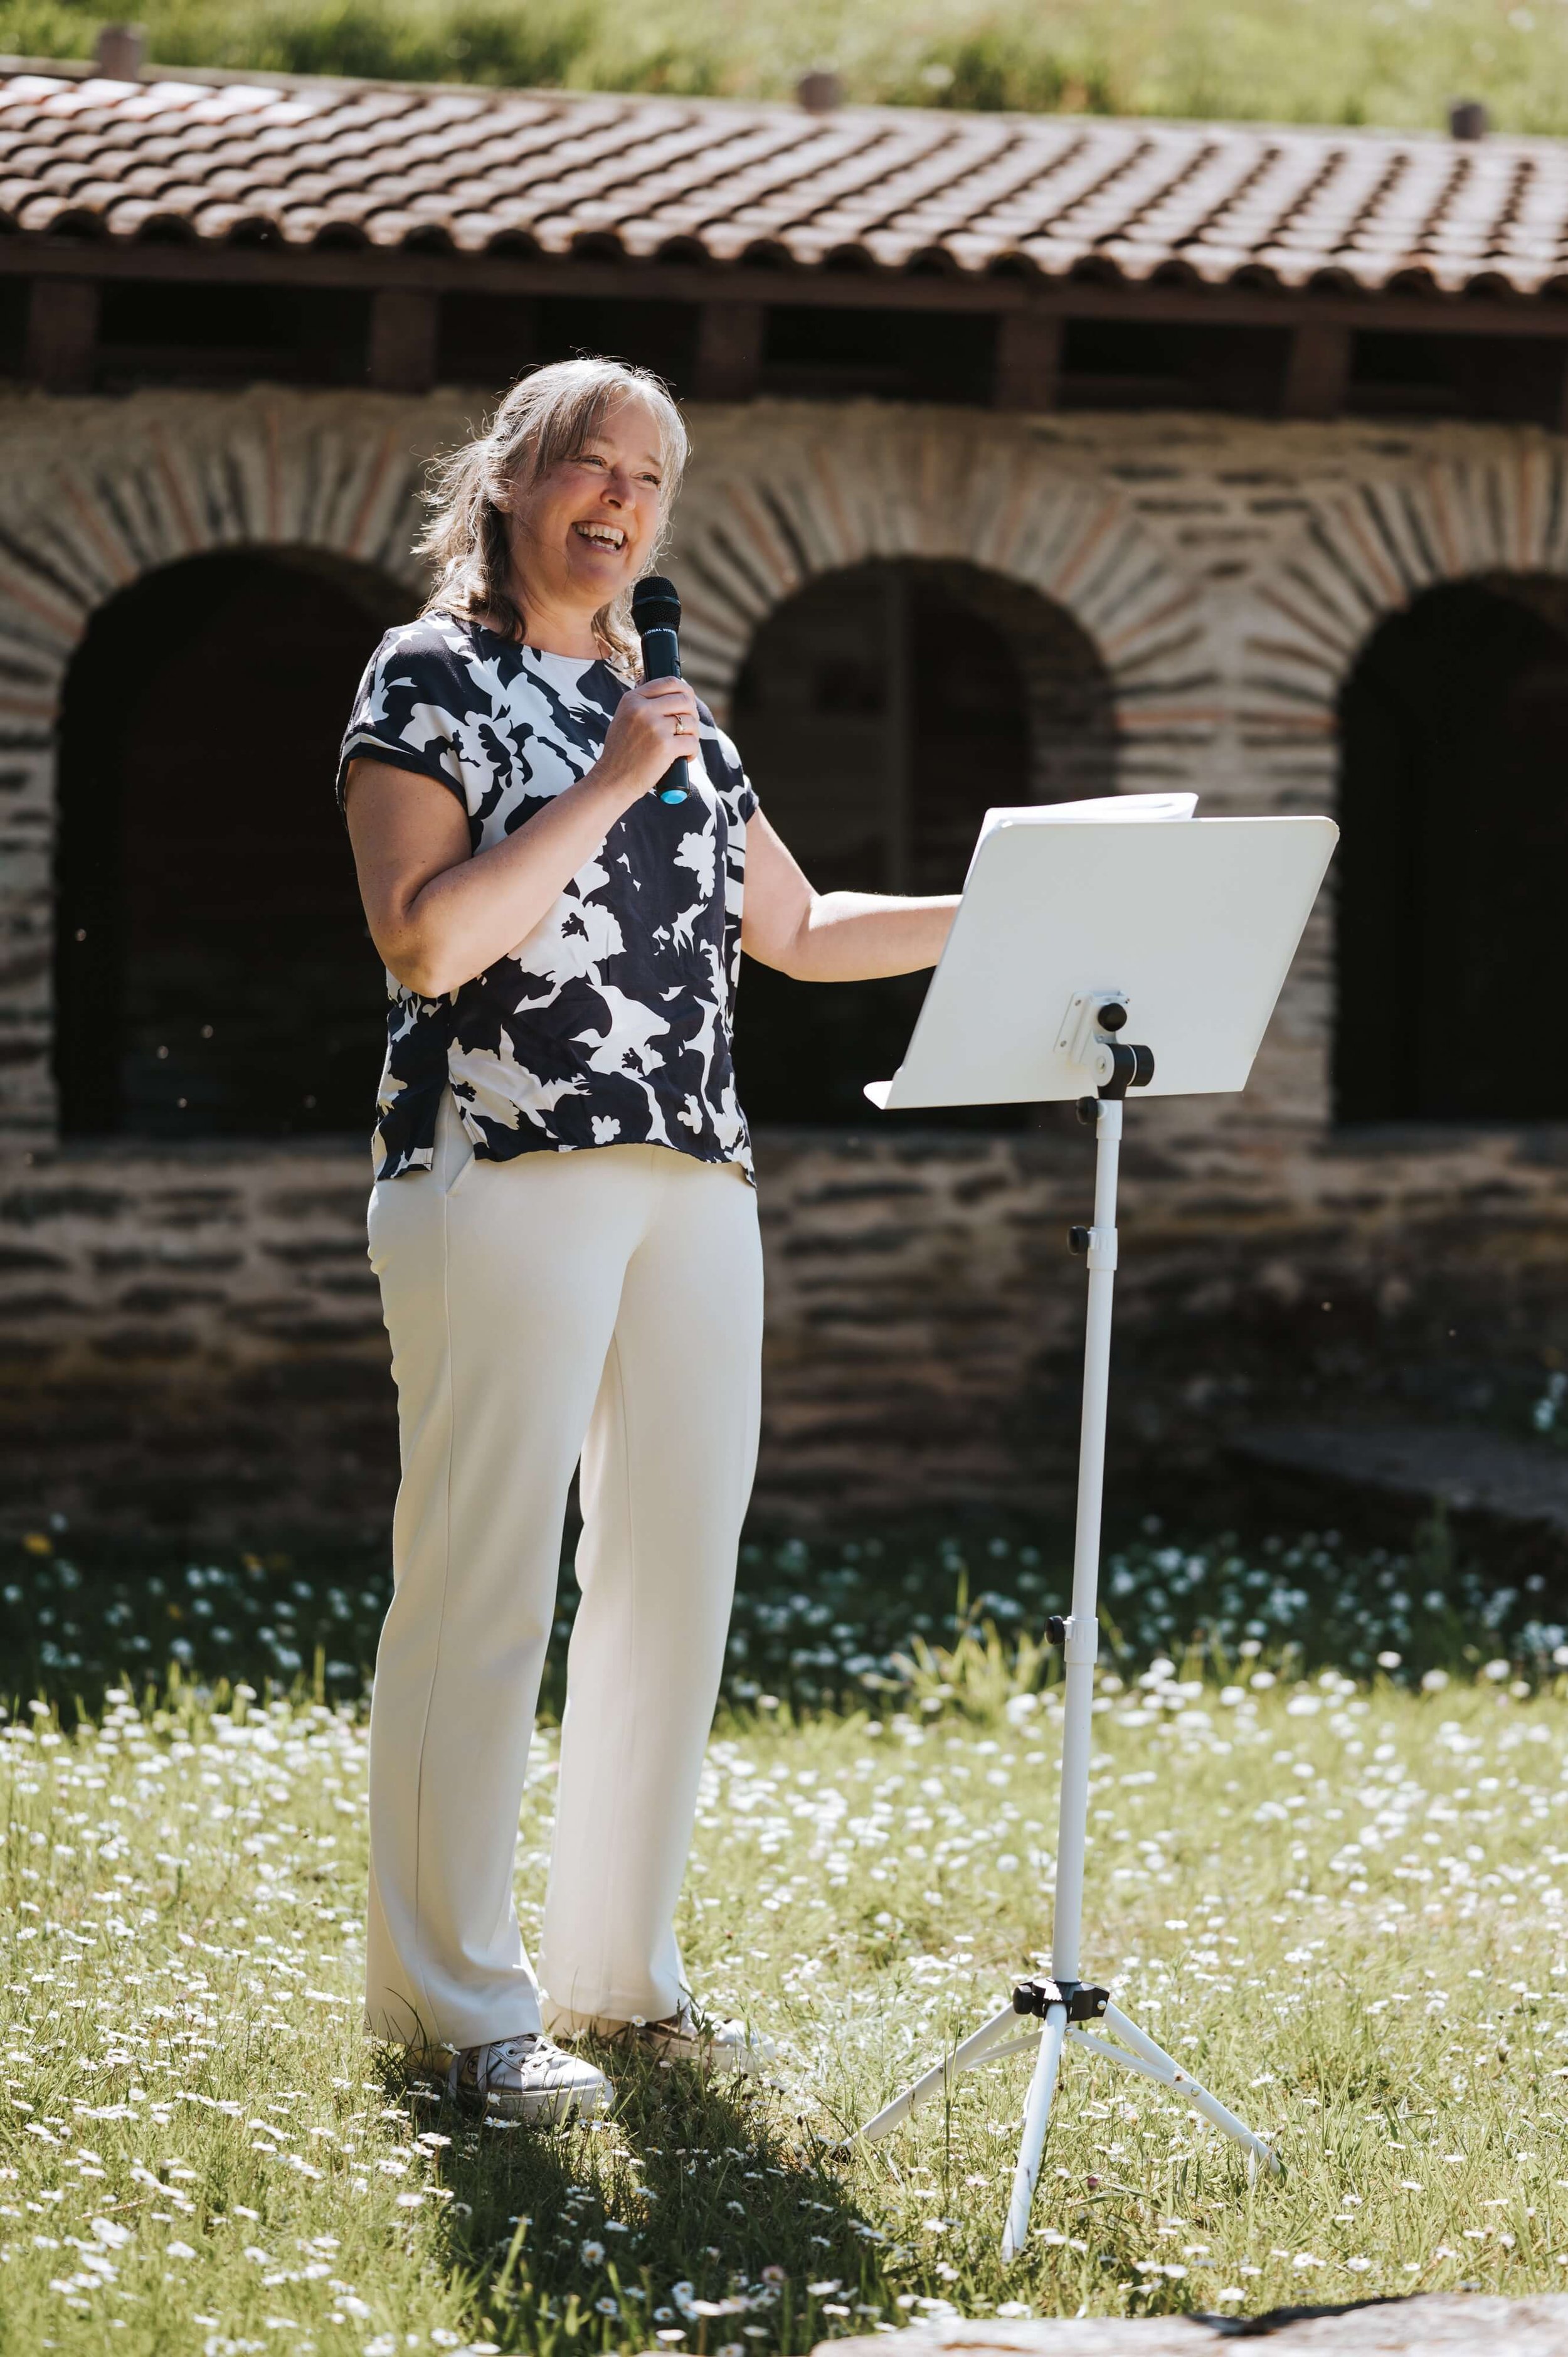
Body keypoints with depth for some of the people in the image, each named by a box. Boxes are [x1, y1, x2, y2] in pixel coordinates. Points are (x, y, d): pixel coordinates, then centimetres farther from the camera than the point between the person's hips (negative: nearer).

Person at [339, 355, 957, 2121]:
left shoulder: (665, 705, 20)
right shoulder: (429, 679, -1)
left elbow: (799, 933, 26)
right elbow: (423, 939, -12)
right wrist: (605, 788, -13)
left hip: (692, 1184, 7)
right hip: (500, 1175, -7)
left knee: (676, 1575, 6)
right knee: (484, 1586, -6)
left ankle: (618, 1970, 17)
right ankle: (454, 2000, 1)